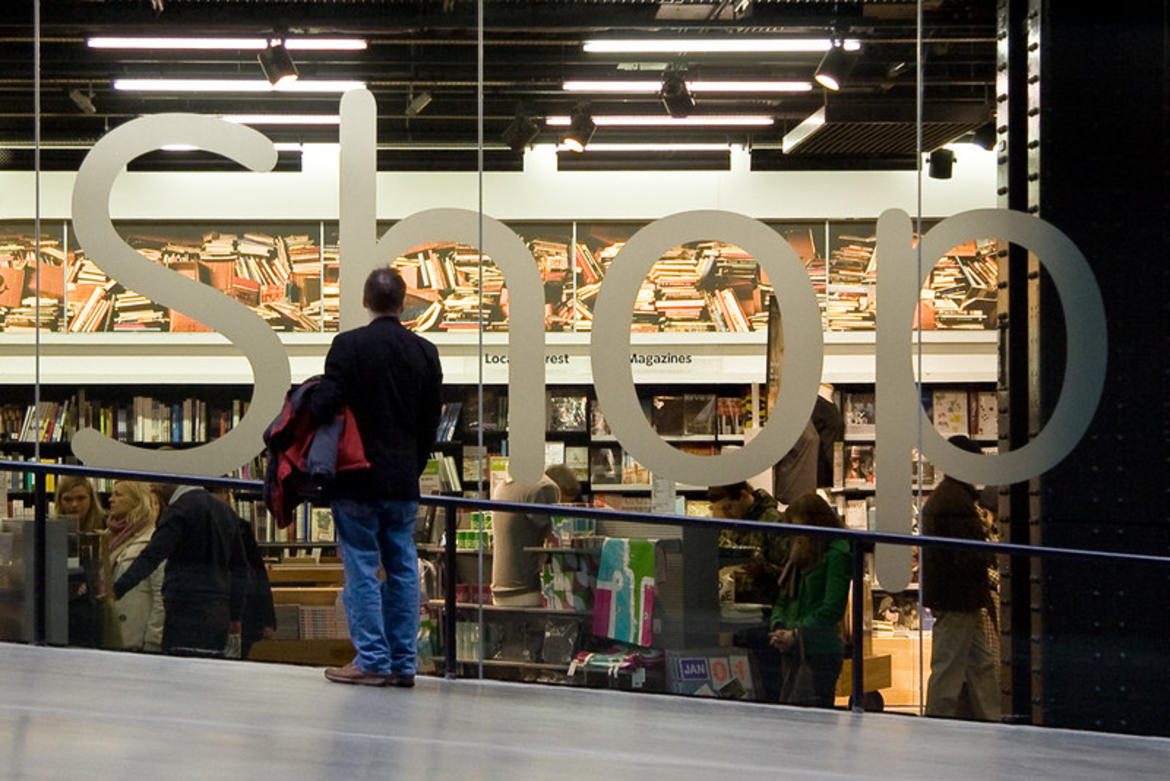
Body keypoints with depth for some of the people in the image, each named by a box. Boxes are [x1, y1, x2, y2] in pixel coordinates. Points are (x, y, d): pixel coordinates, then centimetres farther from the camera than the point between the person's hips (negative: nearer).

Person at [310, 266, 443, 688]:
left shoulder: (349, 345, -11)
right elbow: (431, 422, 10)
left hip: (357, 479, -5)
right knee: (402, 569, 10)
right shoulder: (425, 352, 5)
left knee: (362, 569, 0)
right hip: (403, 481, 5)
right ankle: (403, 662, 12)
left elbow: (324, 406, -17)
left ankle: (372, 660, 1)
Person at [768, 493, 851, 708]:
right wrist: (779, 628, -1)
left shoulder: (837, 555, -9)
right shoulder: (800, 554, 16)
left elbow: (832, 609, -14)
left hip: (820, 652, -8)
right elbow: (783, 600, 18)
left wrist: (796, 634, -14)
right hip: (792, 651, 8)